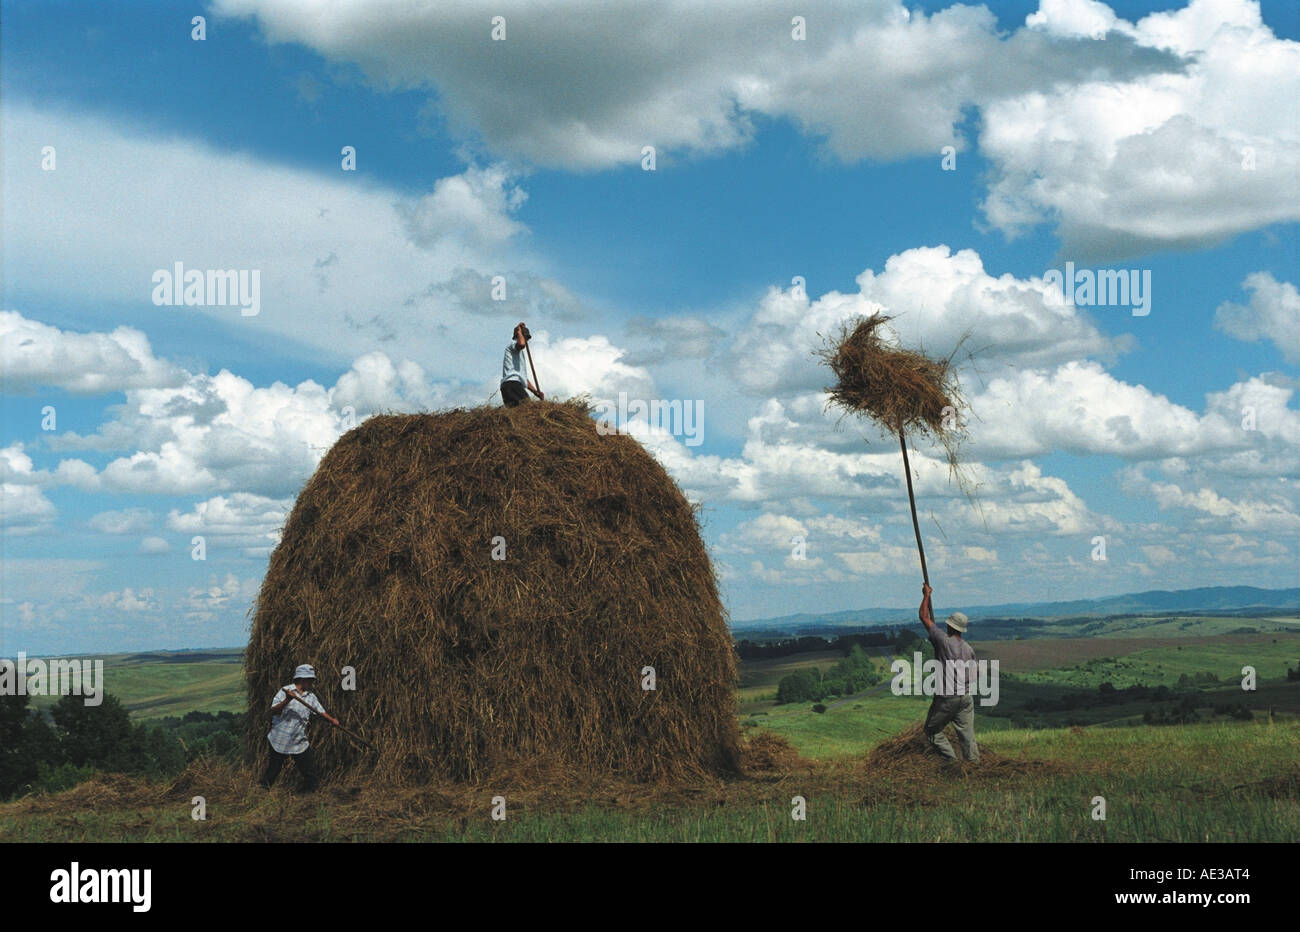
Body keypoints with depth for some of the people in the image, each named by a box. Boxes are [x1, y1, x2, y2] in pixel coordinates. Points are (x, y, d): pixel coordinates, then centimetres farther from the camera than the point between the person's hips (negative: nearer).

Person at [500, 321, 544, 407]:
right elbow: (521, 344, -18)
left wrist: (536, 392, 26)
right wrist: (519, 331, 1)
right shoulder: (513, 343, 10)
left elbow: (524, 377, 36)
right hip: (511, 383, -9)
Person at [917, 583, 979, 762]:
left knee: (932, 730, 10)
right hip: (966, 697, 5)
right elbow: (973, 675, 12)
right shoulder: (969, 649, 5)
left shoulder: (943, 641, -11)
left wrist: (926, 595, 6)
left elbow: (923, 616, -5)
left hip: (946, 697, -5)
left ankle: (952, 760, 2)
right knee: (967, 734, 8)